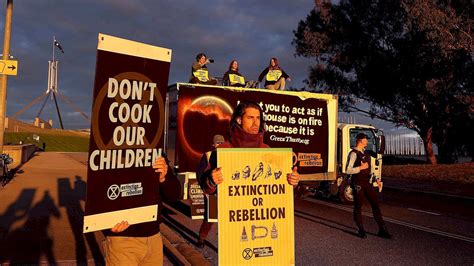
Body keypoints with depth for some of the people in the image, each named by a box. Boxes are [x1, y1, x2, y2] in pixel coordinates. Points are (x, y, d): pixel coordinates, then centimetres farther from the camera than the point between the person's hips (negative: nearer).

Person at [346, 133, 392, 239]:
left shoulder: (365, 152, 13)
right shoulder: (353, 154, -14)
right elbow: (348, 170, -20)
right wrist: (360, 167, -24)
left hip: (367, 182, 8)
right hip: (357, 183, -8)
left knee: (375, 204, 6)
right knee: (358, 206, 5)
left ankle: (382, 229, 14)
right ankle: (361, 230, 19)